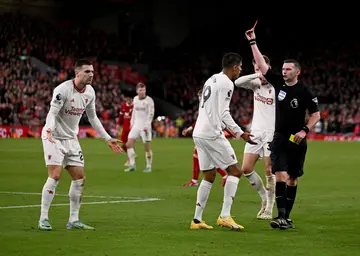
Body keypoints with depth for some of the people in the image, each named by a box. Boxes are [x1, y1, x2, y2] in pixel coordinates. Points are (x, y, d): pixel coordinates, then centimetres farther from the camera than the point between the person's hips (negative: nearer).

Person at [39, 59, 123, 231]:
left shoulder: (90, 92, 2)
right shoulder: (63, 89, -20)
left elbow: (92, 117, 13)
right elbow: (52, 113, -25)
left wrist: (108, 139, 12)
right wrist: (49, 130, -45)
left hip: (71, 139, 7)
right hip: (54, 137, -7)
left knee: (80, 178, 2)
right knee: (55, 176, -17)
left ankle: (73, 220, 11)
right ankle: (43, 219, -9)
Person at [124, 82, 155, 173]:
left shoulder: (149, 100, -9)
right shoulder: (135, 99, 9)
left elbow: (151, 114, -12)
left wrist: (147, 125, -20)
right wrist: (132, 122, 17)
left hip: (145, 126, -6)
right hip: (136, 125, 6)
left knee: (147, 147, -2)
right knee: (129, 144, -4)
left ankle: (149, 166, 10)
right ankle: (132, 165, 2)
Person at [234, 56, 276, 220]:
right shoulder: (255, 84, 5)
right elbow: (238, 82, -10)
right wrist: (256, 76, -22)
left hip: (271, 133, -5)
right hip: (256, 132, 5)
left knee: (269, 171, -5)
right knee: (246, 169, 0)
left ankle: (269, 209, 6)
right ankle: (264, 197, 20)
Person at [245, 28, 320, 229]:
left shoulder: (304, 92, -7)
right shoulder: (279, 83, 2)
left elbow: (316, 114, -3)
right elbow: (262, 64, 3)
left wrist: (305, 130, -16)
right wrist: (253, 42, 1)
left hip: (297, 140, -1)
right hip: (280, 138, 1)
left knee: (292, 179, 6)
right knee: (280, 175, -13)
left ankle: (286, 217, 14)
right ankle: (281, 216, -17)